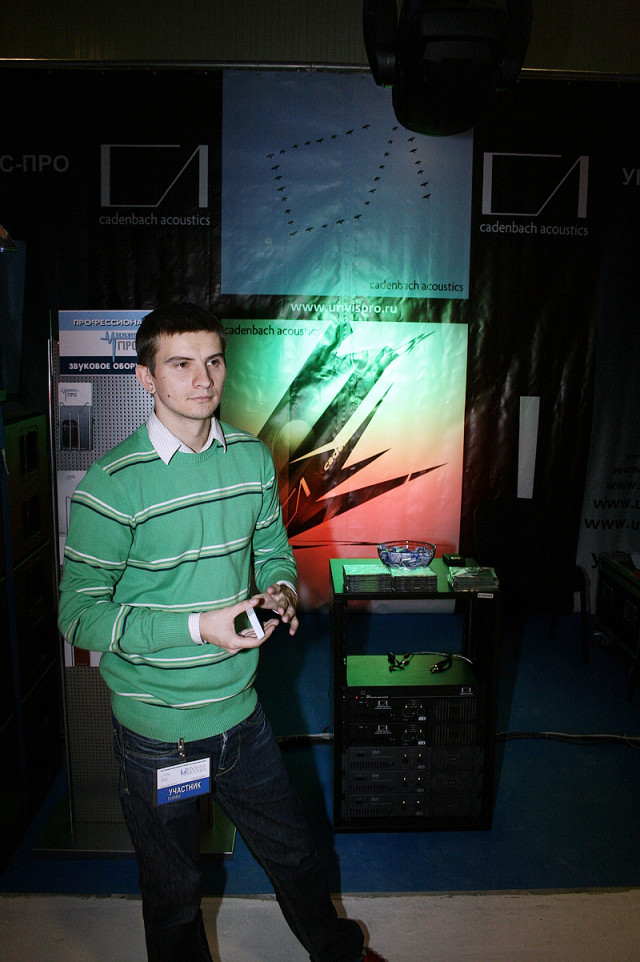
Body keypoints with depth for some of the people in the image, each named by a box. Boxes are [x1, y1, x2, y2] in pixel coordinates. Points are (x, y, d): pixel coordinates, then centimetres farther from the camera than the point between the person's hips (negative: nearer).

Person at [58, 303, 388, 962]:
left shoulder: (252, 457, -2)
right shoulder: (113, 484, -19)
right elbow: (79, 615, -16)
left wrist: (279, 589, -10)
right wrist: (198, 627, -24)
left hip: (242, 713, 5)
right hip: (157, 732, -4)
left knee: (293, 855, 25)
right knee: (175, 894, 19)